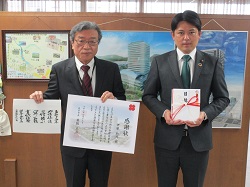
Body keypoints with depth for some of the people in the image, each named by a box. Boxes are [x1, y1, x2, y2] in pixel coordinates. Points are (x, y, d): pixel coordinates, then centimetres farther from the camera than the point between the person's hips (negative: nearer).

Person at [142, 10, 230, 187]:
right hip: (167, 138, 0)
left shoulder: (213, 63, 0)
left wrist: (205, 114, -15)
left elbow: (223, 98, 4)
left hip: (199, 139, 1)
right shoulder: (159, 62, -1)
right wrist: (164, 112, -16)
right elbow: (148, 95, 3)